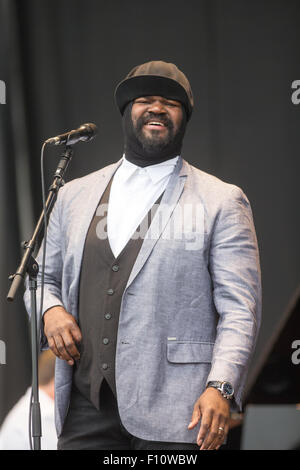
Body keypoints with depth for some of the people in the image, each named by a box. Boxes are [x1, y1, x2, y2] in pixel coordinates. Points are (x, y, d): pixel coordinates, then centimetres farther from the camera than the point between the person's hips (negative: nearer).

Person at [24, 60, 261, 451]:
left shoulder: (222, 202, 5)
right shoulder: (75, 195, 17)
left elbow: (239, 309, -1)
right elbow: (42, 278, 25)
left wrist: (220, 387, -15)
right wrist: (50, 310, 2)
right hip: (86, 407, 3)